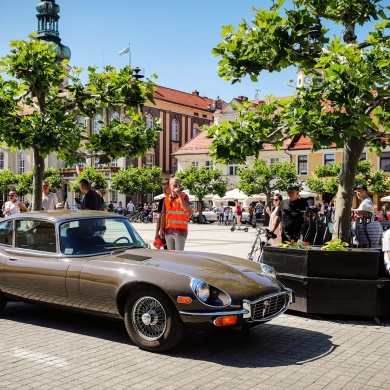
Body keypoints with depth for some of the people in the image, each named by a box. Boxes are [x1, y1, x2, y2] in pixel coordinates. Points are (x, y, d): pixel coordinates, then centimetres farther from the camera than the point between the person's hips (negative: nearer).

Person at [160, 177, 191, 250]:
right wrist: (161, 229, 7)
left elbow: (186, 208, -17)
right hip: (168, 230, 5)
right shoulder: (166, 199, 12)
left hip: (180, 230, -4)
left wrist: (179, 194, -16)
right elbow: (163, 215, 13)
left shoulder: (184, 196, 1)